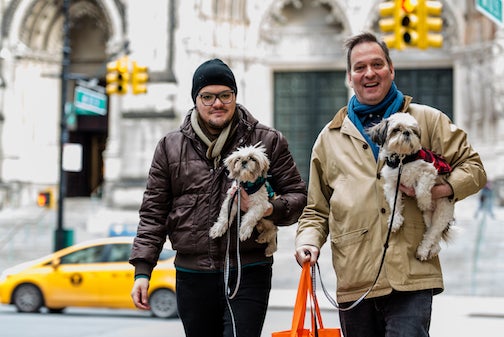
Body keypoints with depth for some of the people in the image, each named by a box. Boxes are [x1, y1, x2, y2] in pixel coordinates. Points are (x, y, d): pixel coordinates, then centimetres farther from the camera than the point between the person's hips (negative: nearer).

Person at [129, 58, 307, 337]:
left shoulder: (268, 141, 4)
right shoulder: (170, 147, 9)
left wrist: (270, 210, -16)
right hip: (192, 277, 3)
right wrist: (142, 271, 2)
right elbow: (153, 211, 10)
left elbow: (298, 195, 7)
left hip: (248, 275, -3)